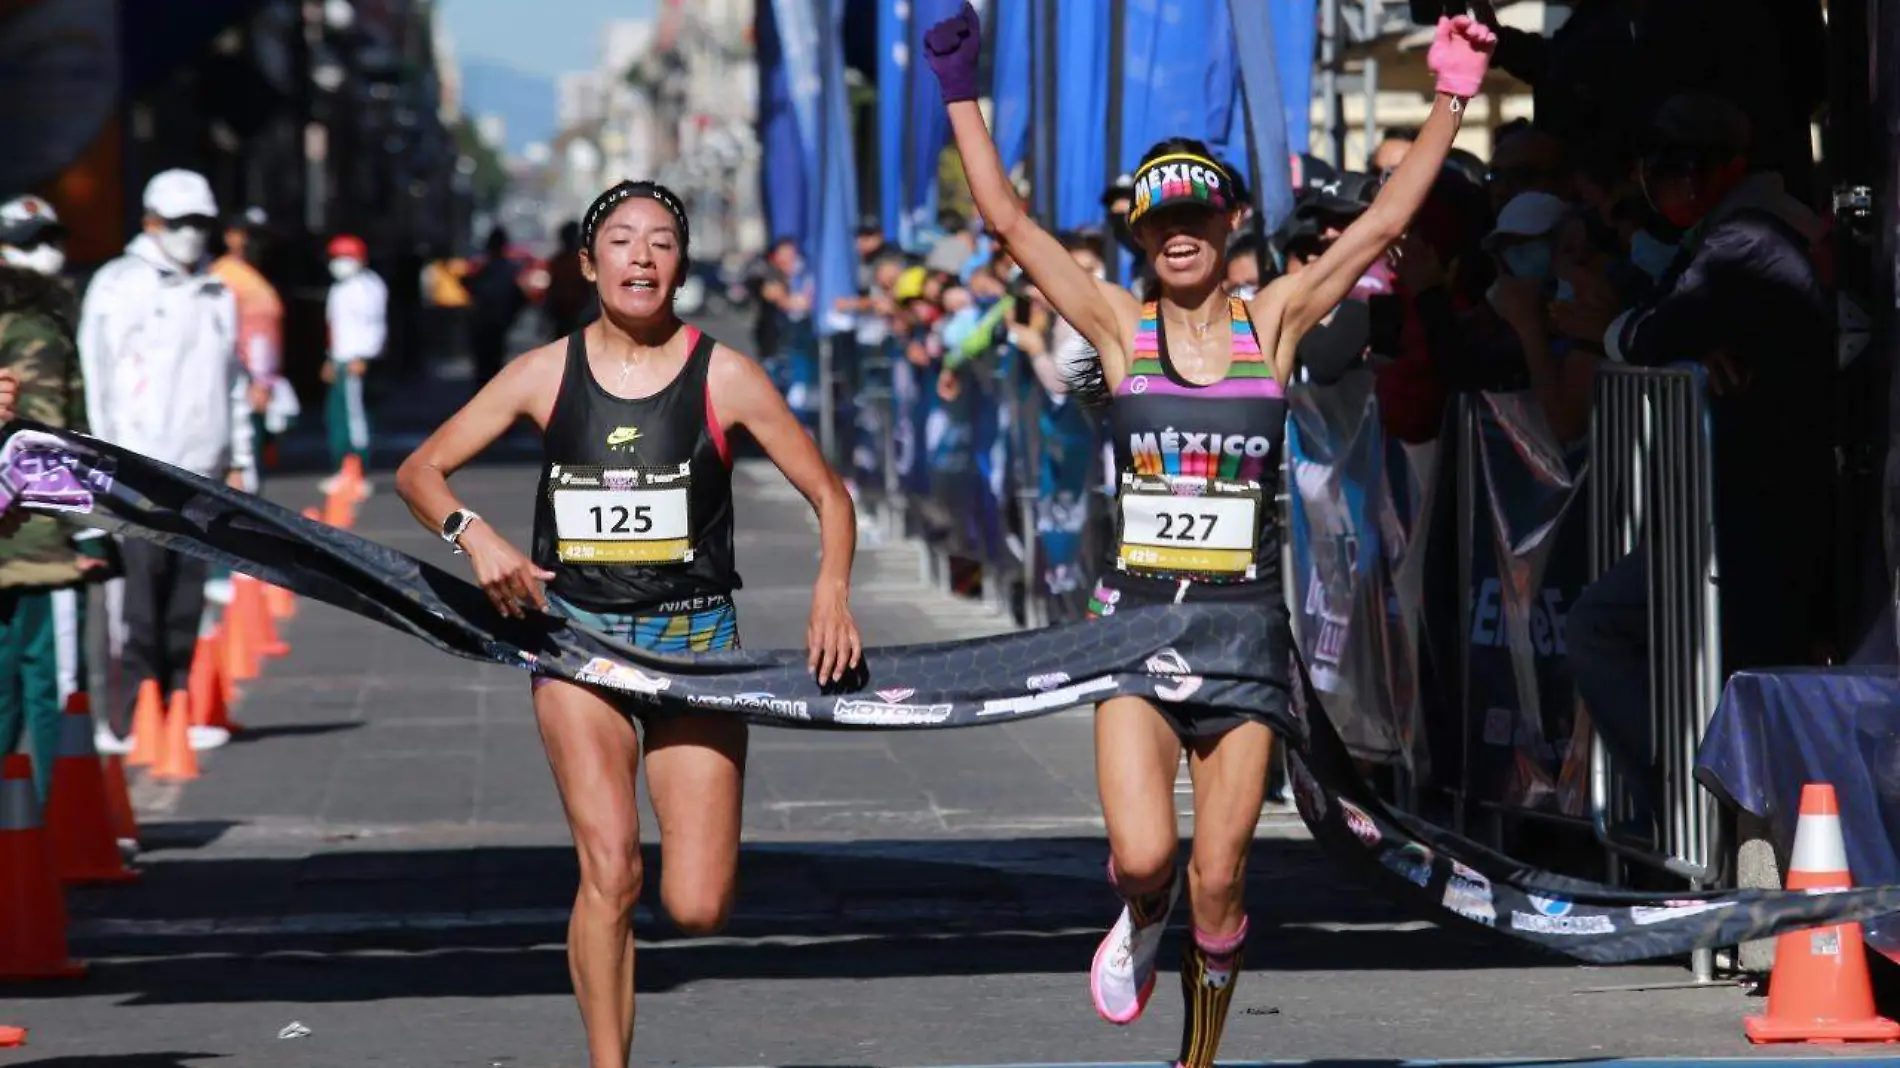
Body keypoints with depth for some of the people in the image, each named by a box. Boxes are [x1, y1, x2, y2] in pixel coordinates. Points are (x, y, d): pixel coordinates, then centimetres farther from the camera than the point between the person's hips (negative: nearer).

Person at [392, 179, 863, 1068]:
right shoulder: (546, 375, 1)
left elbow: (828, 495, 3)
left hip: (695, 638, 0)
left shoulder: (724, 377, -2)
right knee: (610, 873, -19)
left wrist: (832, 586, -15)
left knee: (698, 908, -6)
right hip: (578, 630, 0)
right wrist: (475, 537, -12)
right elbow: (419, 473, 7)